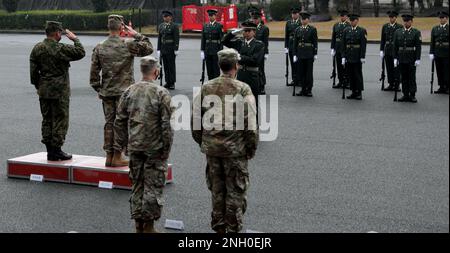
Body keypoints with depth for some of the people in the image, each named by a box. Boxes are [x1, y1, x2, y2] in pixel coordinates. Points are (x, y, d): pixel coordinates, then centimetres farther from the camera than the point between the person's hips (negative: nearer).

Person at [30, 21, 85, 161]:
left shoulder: (37, 48, 5)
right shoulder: (61, 49, -15)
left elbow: (33, 71, 8)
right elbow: (81, 52, -6)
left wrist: (38, 86, 17)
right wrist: (75, 39, 6)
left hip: (43, 91, 6)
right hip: (60, 91, -6)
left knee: (47, 120, 12)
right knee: (60, 120, 1)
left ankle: (50, 151, 15)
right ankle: (56, 150, 2)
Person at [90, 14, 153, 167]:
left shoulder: (99, 47, 2)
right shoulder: (128, 45, -10)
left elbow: (94, 71, 3)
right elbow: (148, 49, -1)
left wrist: (98, 89, 13)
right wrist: (136, 35, 3)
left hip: (106, 92, 4)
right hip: (124, 92, -4)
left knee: (109, 123, 11)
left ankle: (109, 156, 15)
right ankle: (117, 157, 3)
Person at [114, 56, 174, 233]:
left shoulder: (129, 91, 2)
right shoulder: (161, 93, -11)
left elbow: (120, 120, 5)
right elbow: (167, 124, -13)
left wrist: (122, 142, 14)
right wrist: (166, 148, -5)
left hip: (134, 146, 5)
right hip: (155, 147, -5)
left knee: (137, 184, 13)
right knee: (153, 186, 3)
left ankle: (138, 225, 20)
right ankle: (148, 226, 6)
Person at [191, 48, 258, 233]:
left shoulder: (206, 88, -1)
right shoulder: (243, 90, -13)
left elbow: (195, 120, 4)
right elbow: (250, 124, -14)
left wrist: (202, 142, 16)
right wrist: (251, 148, -2)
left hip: (211, 147, 4)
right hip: (235, 149, -4)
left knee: (216, 188, 17)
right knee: (235, 190, 8)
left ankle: (218, 226, 27)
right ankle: (233, 228, 14)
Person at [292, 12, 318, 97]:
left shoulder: (312, 29, 0)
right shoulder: (298, 30, 9)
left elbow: (315, 42, -1)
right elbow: (295, 43, 9)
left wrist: (315, 54, -5)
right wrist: (295, 54, 3)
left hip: (309, 54, -3)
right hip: (300, 54, 3)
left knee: (309, 72, 0)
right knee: (301, 72, 5)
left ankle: (309, 90, 6)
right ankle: (303, 89, 14)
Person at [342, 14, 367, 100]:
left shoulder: (362, 31, -3)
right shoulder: (346, 30, 7)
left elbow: (363, 45, -6)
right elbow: (343, 44, 5)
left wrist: (362, 57, -12)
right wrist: (343, 56, -1)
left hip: (357, 57, -4)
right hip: (348, 56, 4)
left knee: (358, 74, 1)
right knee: (350, 75, 6)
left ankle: (359, 93, 7)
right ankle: (354, 92, 14)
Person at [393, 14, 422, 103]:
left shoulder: (416, 33, -1)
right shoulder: (398, 32, 9)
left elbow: (418, 47, -4)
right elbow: (395, 46, 9)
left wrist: (417, 59, -10)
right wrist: (395, 58, 4)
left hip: (411, 59, -3)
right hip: (401, 59, 3)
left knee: (412, 77, 0)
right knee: (404, 78, 6)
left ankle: (412, 95, 5)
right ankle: (405, 95, 11)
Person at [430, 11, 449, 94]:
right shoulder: (435, 29, 9)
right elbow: (432, 42, 7)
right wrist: (431, 53, 0)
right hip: (437, 53, 4)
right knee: (439, 71, 7)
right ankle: (441, 87, 14)